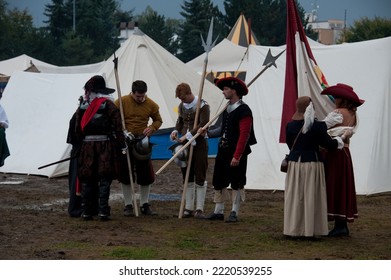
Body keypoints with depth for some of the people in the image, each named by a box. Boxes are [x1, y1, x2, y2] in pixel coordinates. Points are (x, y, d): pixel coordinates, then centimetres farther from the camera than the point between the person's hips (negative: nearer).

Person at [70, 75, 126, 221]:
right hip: (105, 146, -2)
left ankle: (86, 211, 11)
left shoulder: (82, 106, 5)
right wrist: (122, 145, -3)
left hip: (86, 146, 2)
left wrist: (78, 143, 16)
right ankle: (103, 211, -2)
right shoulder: (109, 105, -4)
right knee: (104, 179, 2)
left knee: (86, 179, 9)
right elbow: (117, 127, -7)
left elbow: (77, 128, 7)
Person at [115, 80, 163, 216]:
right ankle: (128, 205, 11)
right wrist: (123, 131, -17)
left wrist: (152, 128, -7)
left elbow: (158, 120, 14)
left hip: (142, 142, 2)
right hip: (126, 142, -2)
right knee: (126, 174, 3)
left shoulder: (151, 104, 1)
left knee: (146, 174, 3)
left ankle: (145, 205, 15)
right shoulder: (121, 102, -6)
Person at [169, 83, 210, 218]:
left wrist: (188, 136, -23)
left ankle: (199, 209, -1)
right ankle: (189, 208, 13)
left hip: (199, 142, -7)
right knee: (187, 176, 8)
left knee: (200, 177, -3)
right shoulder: (182, 106, 10)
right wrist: (176, 131, 3)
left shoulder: (202, 105, -11)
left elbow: (203, 125, -18)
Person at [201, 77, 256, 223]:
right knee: (218, 182, 10)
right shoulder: (227, 108, 12)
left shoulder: (244, 110, -15)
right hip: (223, 150, 8)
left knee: (236, 183, 2)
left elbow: (244, 135, -19)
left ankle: (234, 213, 9)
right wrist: (207, 131, 8)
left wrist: (237, 156, -22)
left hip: (236, 153, -8)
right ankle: (218, 212, 18)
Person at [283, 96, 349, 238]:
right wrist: (341, 139, 15)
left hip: (294, 163, 3)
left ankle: (293, 229, 10)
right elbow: (329, 144, -4)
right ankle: (311, 229, 3)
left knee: (295, 197, 8)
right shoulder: (317, 126, -12)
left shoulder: (290, 125, 0)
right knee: (311, 197, 2)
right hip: (312, 164, -3)